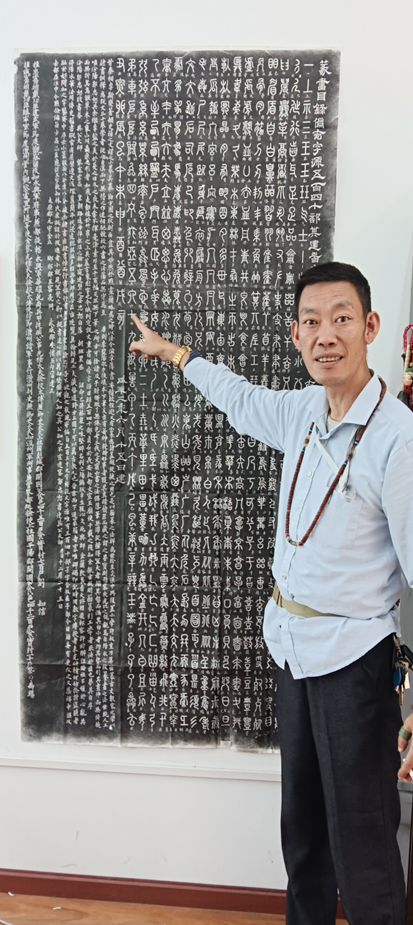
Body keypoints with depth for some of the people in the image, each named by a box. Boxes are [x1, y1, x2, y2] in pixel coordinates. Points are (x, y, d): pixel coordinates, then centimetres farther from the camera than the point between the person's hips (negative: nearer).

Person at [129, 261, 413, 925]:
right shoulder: (303, 411, 2)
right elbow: (242, 399, 24)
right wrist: (173, 352, 37)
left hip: (352, 658, -7)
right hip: (293, 646, 7)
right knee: (301, 824, 24)